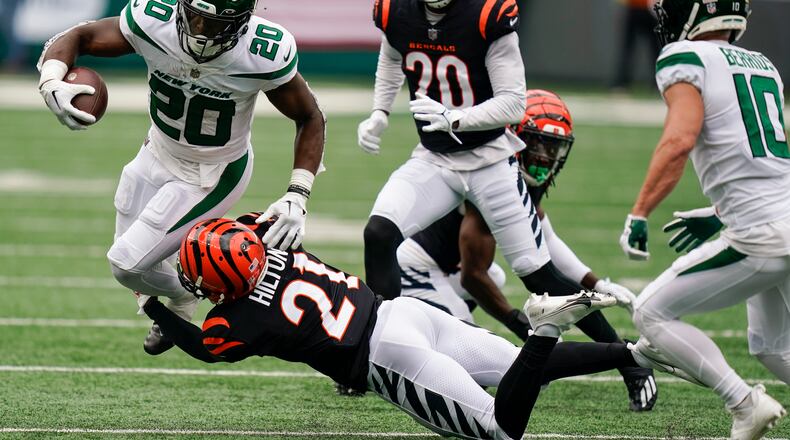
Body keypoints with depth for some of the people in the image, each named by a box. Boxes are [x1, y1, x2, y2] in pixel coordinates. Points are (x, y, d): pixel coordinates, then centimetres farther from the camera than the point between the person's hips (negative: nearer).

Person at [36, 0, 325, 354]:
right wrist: (51, 84, -36)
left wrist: (296, 198, -25)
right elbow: (77, 37, -14)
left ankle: (182, 299, 24)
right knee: (132, 259, 16)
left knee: (127, 264, -9)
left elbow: (310, 119, -15)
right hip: (159, 154, 4)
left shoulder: (265, 54, -32)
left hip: (212, 177, -4)